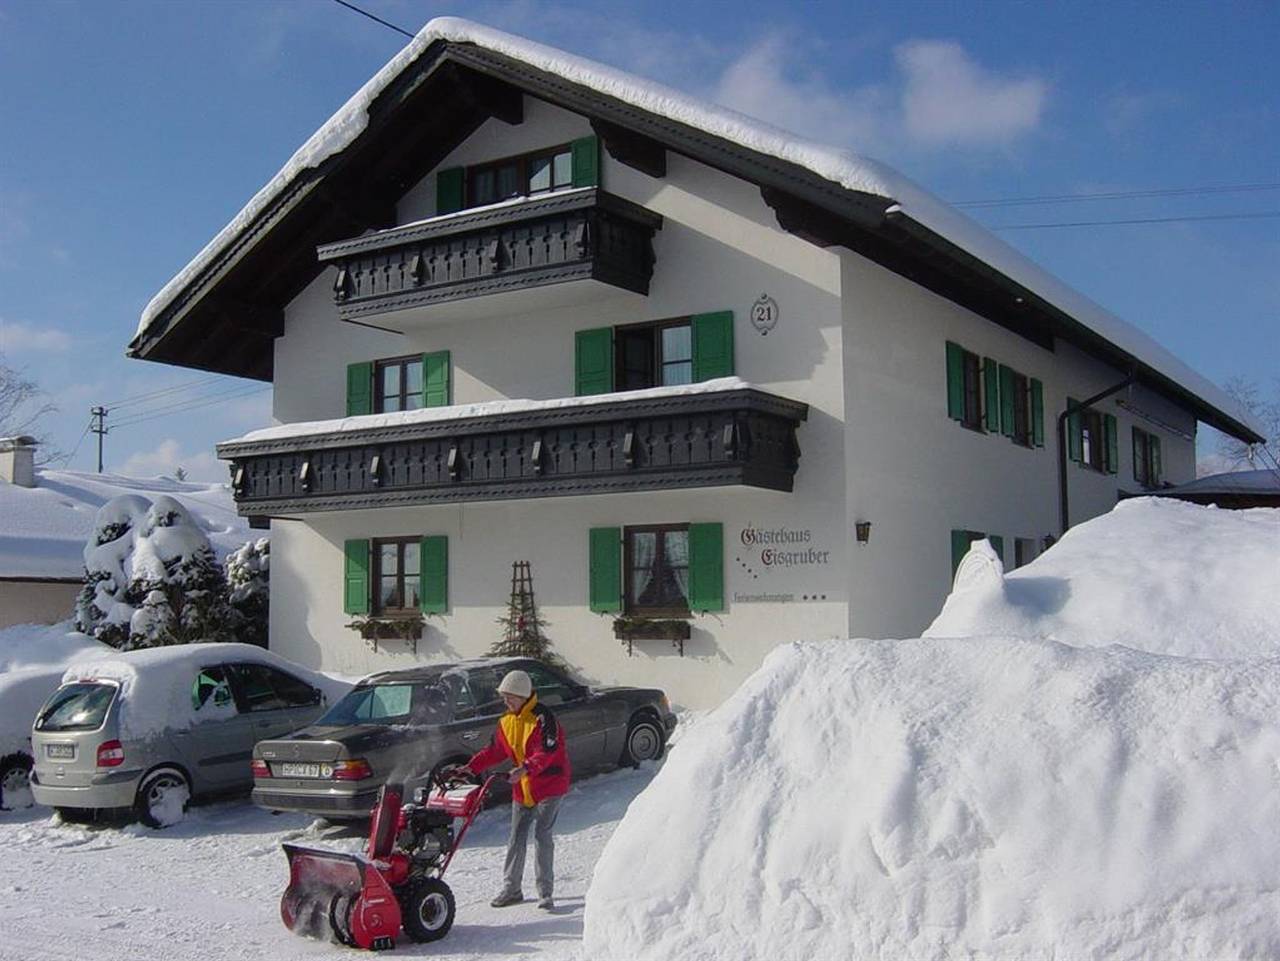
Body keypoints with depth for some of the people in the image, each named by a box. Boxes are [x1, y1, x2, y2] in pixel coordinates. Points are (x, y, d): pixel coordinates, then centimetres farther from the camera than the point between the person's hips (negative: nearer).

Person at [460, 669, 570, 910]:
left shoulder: (543, 717, -18)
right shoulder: (507, 722, 6)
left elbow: (548, 751, -27)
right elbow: (495, 750, 12)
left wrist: (526, 768, -39)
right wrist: (472, 767, 0)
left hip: (549, 785, -7)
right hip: (522, 788, 8)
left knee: (542, 834, -10)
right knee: (516, 838, 10)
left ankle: (545, 892, -2)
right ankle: (512, 888, 21)